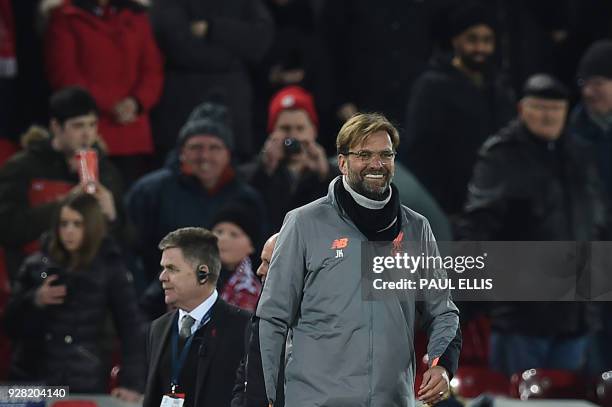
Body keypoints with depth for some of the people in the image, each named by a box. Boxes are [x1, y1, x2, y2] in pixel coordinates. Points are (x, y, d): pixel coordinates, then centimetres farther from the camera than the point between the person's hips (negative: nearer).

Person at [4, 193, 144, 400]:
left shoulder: (110, 269, -1)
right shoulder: (37, 265, 4)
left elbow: (131, 328, -3)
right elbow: (11, 325, 6)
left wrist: (131, 383, -13)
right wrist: (34, 301, -13)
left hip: (85, 386, -2)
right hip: (32, 379, 2)